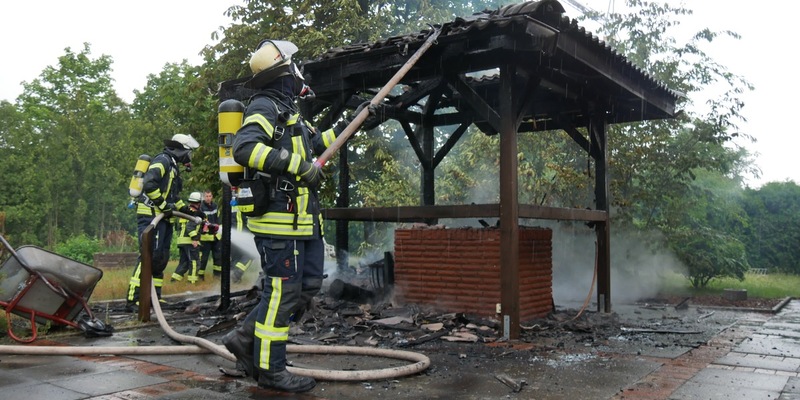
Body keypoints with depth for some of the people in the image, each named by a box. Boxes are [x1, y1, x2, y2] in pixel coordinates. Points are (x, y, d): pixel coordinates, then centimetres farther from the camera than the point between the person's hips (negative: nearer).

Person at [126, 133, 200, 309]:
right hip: (151, 216, -10)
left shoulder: (172, 166, 23)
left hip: (163, 218, 10)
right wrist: (163, 205, -19)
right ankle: (133, 299, -17)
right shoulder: (163, 160, -8)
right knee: (149, 256, -16)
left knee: (161, 259, 10)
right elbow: (149, 184, -24)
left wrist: (188, 210, 26)